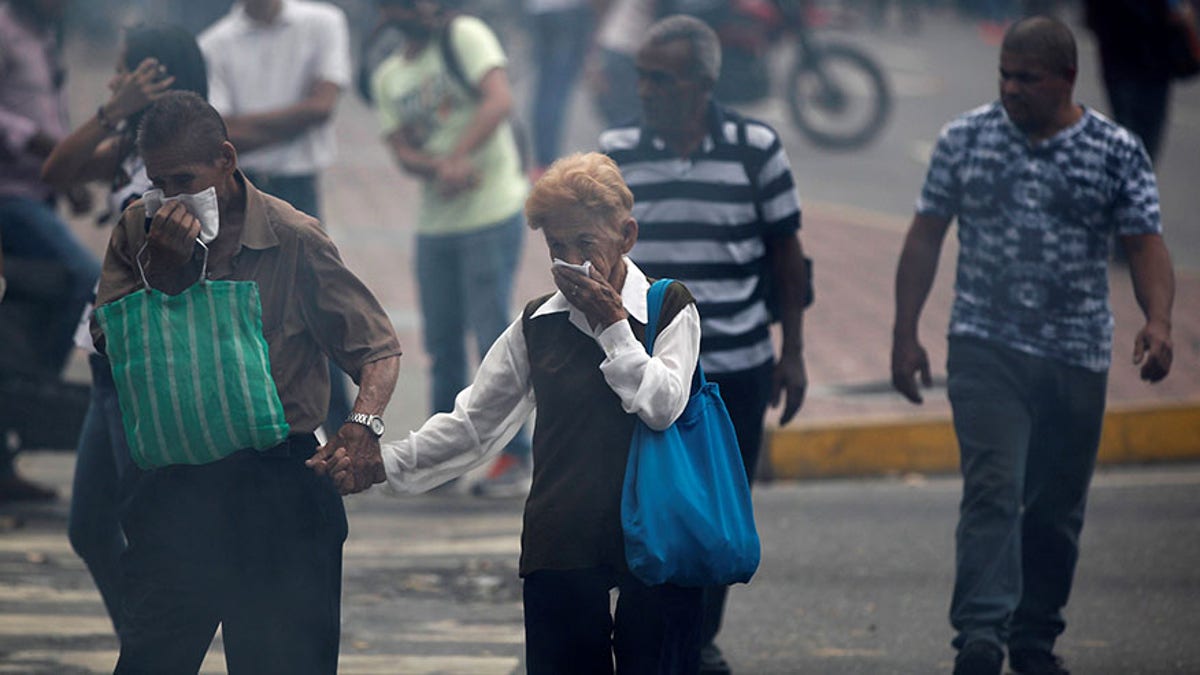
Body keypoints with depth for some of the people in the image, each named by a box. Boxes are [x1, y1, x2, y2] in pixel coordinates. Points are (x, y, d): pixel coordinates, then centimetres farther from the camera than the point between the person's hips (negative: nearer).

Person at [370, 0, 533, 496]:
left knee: (492, 335, -7)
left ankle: (513, 457, 0)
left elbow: (499, 100, -18)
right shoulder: (388, 78, 12)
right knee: (441, 342, 10)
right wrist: (441, 168, -20)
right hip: (434, 225, 6)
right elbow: (402, 151, 1)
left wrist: (454, 159, -27)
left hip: (491, 213, -6)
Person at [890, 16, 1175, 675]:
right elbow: (924, 239, 8)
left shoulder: (1116, 152, 2)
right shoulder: (964, 140, 3)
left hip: (1077, 358, 2)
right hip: (986, 349, -2)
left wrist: (1157, 321, -19)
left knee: (1057, 509, 9)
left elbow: (1146, 244, -1)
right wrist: (905, 335, 4)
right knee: (993, 489, -17)